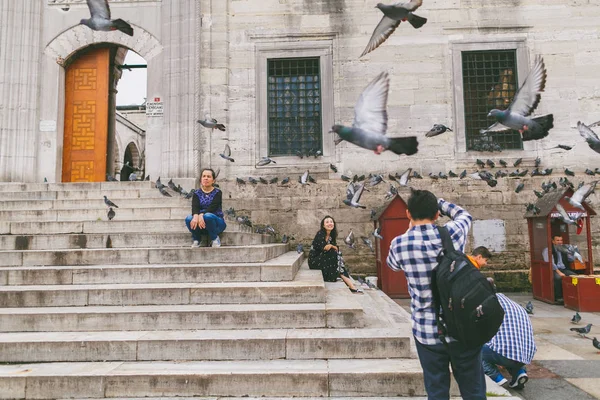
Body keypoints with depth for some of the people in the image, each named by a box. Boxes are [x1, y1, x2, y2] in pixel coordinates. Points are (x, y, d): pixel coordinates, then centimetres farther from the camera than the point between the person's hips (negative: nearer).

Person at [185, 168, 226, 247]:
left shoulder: (217, 193, 0)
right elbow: (195, 207, -11)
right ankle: (196, 239, -2)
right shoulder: (197, 194, 8)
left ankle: (214, 238, -10)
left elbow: (213, 207, -17)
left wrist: (201, 215, -37)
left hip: (216, 222, -2)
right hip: (201, 224, 2)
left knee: (208, 216, -36)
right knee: (189, 219, -28)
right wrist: (196, 216, -36)